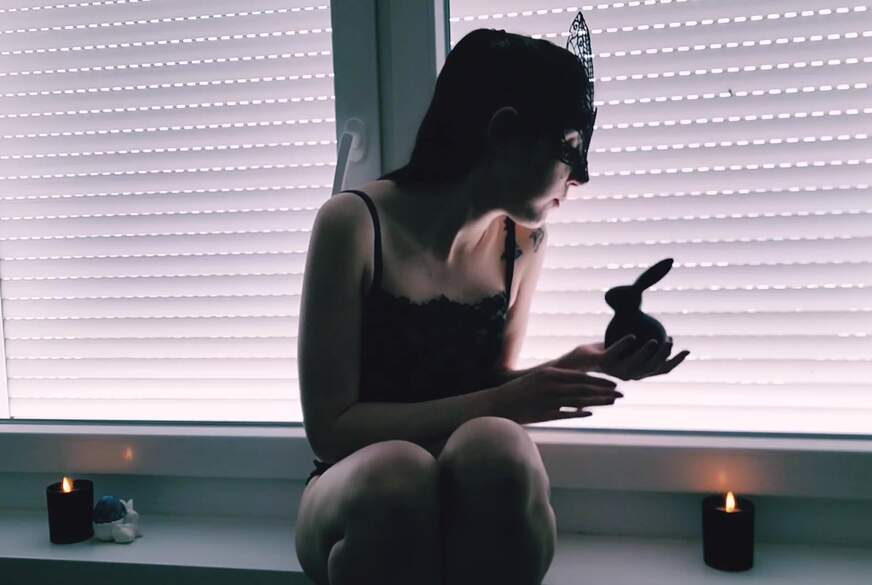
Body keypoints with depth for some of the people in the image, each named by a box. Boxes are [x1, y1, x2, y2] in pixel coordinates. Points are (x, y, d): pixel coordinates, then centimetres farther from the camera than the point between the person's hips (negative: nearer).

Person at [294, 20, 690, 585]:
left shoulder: (524, 240, -1)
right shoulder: (355, 223, -16)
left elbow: (488, 383, 8)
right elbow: (330, 426, -16)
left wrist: (578, 366, -10)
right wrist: (501, 405, -22)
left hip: (479, 499, 3)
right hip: (361, 491, -3)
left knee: (494, 449, -33)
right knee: (399, 473, -38)